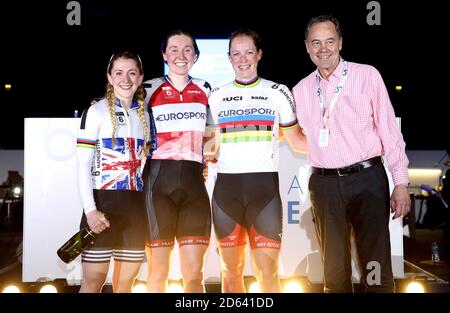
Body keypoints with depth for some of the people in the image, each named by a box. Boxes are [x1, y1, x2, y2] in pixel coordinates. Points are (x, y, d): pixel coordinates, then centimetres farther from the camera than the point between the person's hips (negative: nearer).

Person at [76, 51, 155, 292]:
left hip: (135, 206, 5)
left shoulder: (144, 115, 13)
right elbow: (83, 164, -5)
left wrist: (149, 206, 9)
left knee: (125, 283, 9)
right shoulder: (96, 111, -2)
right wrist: (90, 210, -15)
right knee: (93, 282, -4)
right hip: (103, 203, -4)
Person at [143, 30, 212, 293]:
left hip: (193, 183, 2)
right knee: (158, 274, 1)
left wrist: (209, 160, 13)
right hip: (158, 182, -2)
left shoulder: (204, 89, 13)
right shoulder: (150, 89, 4)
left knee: (194, 274, 1)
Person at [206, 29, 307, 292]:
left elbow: (298, 141, 8)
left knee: (268, 273, -4)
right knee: (231, 272, 9)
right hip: (226, 187, 2)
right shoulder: (217, 96, 11)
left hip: (264, 187, -2)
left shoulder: (278, 93, 5)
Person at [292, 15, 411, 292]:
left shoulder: (367, 75, 0)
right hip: (324, 184, 3)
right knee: (334, 270, 11)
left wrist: (401, 183, -6)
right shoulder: (301, 90, 10)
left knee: (376, 269, 0)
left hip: (366, 179, -3)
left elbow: (389, 130, -2)